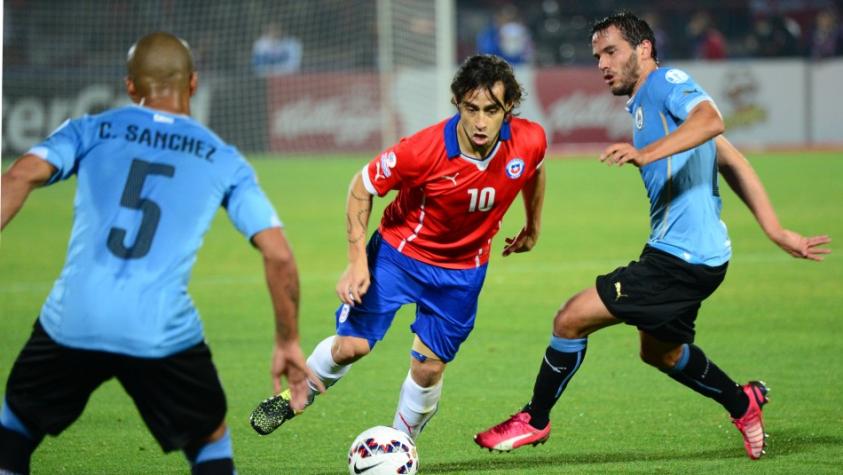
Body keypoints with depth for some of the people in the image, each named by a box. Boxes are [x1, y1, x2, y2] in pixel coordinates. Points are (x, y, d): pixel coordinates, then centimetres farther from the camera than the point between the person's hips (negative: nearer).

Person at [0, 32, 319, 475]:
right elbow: (279, 256, 8)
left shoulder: (89, 131, 13)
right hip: (164, 334, 0)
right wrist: (288, 342, 19)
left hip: (71, 322, 0)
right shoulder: (224, 161, 14)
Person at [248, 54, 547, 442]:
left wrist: (533, 228, 19)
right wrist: (357, 262, -17)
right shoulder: (422, 150, -31)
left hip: (462, 270, 2)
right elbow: (362, 185, -15)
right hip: (399, 251, -2)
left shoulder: (530, 142, -22)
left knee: (429, 369, 0)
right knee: (351, 345, -9)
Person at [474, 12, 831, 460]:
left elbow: (711, 120, -33)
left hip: (680, 259, -11)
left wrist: (647, 153, -43)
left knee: (571, 319, -7)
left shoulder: (667, 83, -10)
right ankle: (742, 402, 41)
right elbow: (731, 161, 20)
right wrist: (776, 231, 18)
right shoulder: (646, 104, 20)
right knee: (659, 351, 29)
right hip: (695, 256, 11)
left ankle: (534, 421, 8)